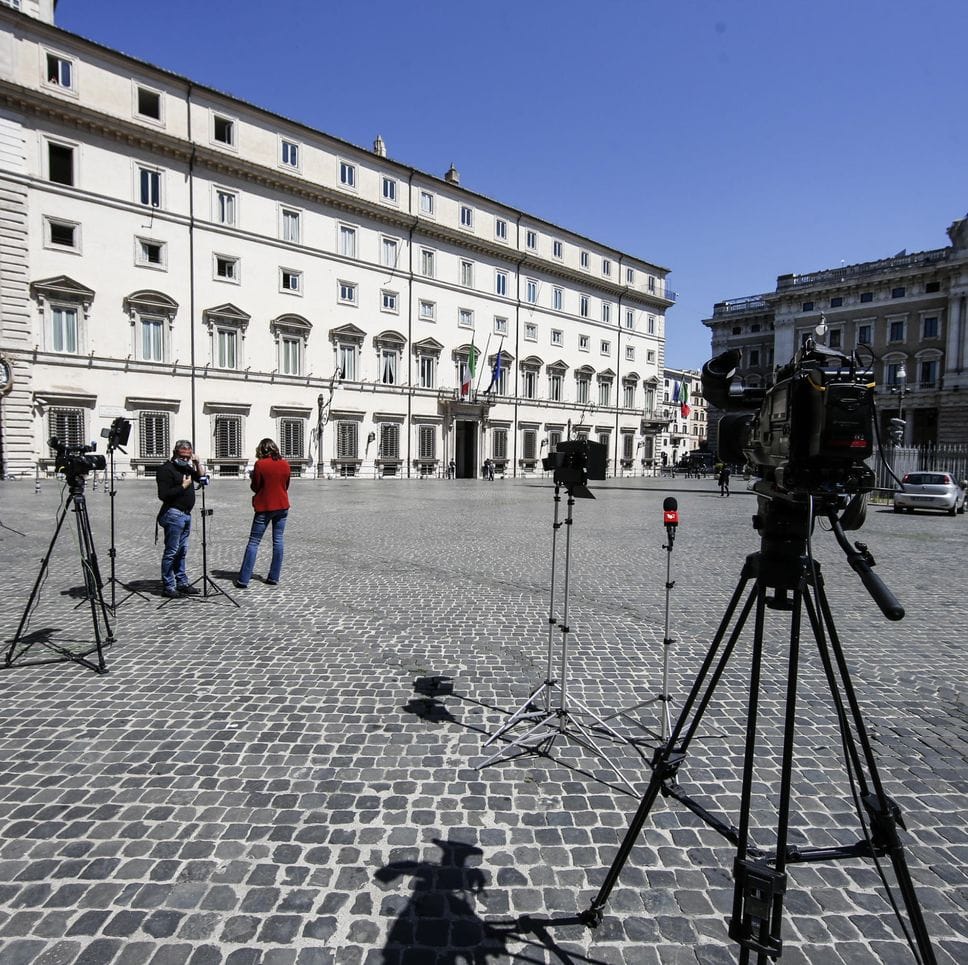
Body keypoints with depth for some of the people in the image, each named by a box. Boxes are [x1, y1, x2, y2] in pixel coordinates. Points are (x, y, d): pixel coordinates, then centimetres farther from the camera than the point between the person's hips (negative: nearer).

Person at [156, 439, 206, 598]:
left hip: (186, 514, 9)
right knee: (171, 552, -4)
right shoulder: (166, 469, -12)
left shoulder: (186, 467, 14)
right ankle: (168, 587, 3)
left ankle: (182, 583, 22)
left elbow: (202, 478, 19)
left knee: (182, 551, 14)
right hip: (174, 514, -9)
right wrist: (183, 486, -17)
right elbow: (163, 495, -20)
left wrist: (197, 464, 5)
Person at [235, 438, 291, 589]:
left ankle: (243, 580, 1)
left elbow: (255, 487, -5)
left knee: (254, 542, 1)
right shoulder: (285, 464, 2)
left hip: (264, 507, -4)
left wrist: (252, 477, 12)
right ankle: (274, 578, 10)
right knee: (278, 541, 8)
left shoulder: (260, 464, -11)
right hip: (282, 506, 4)